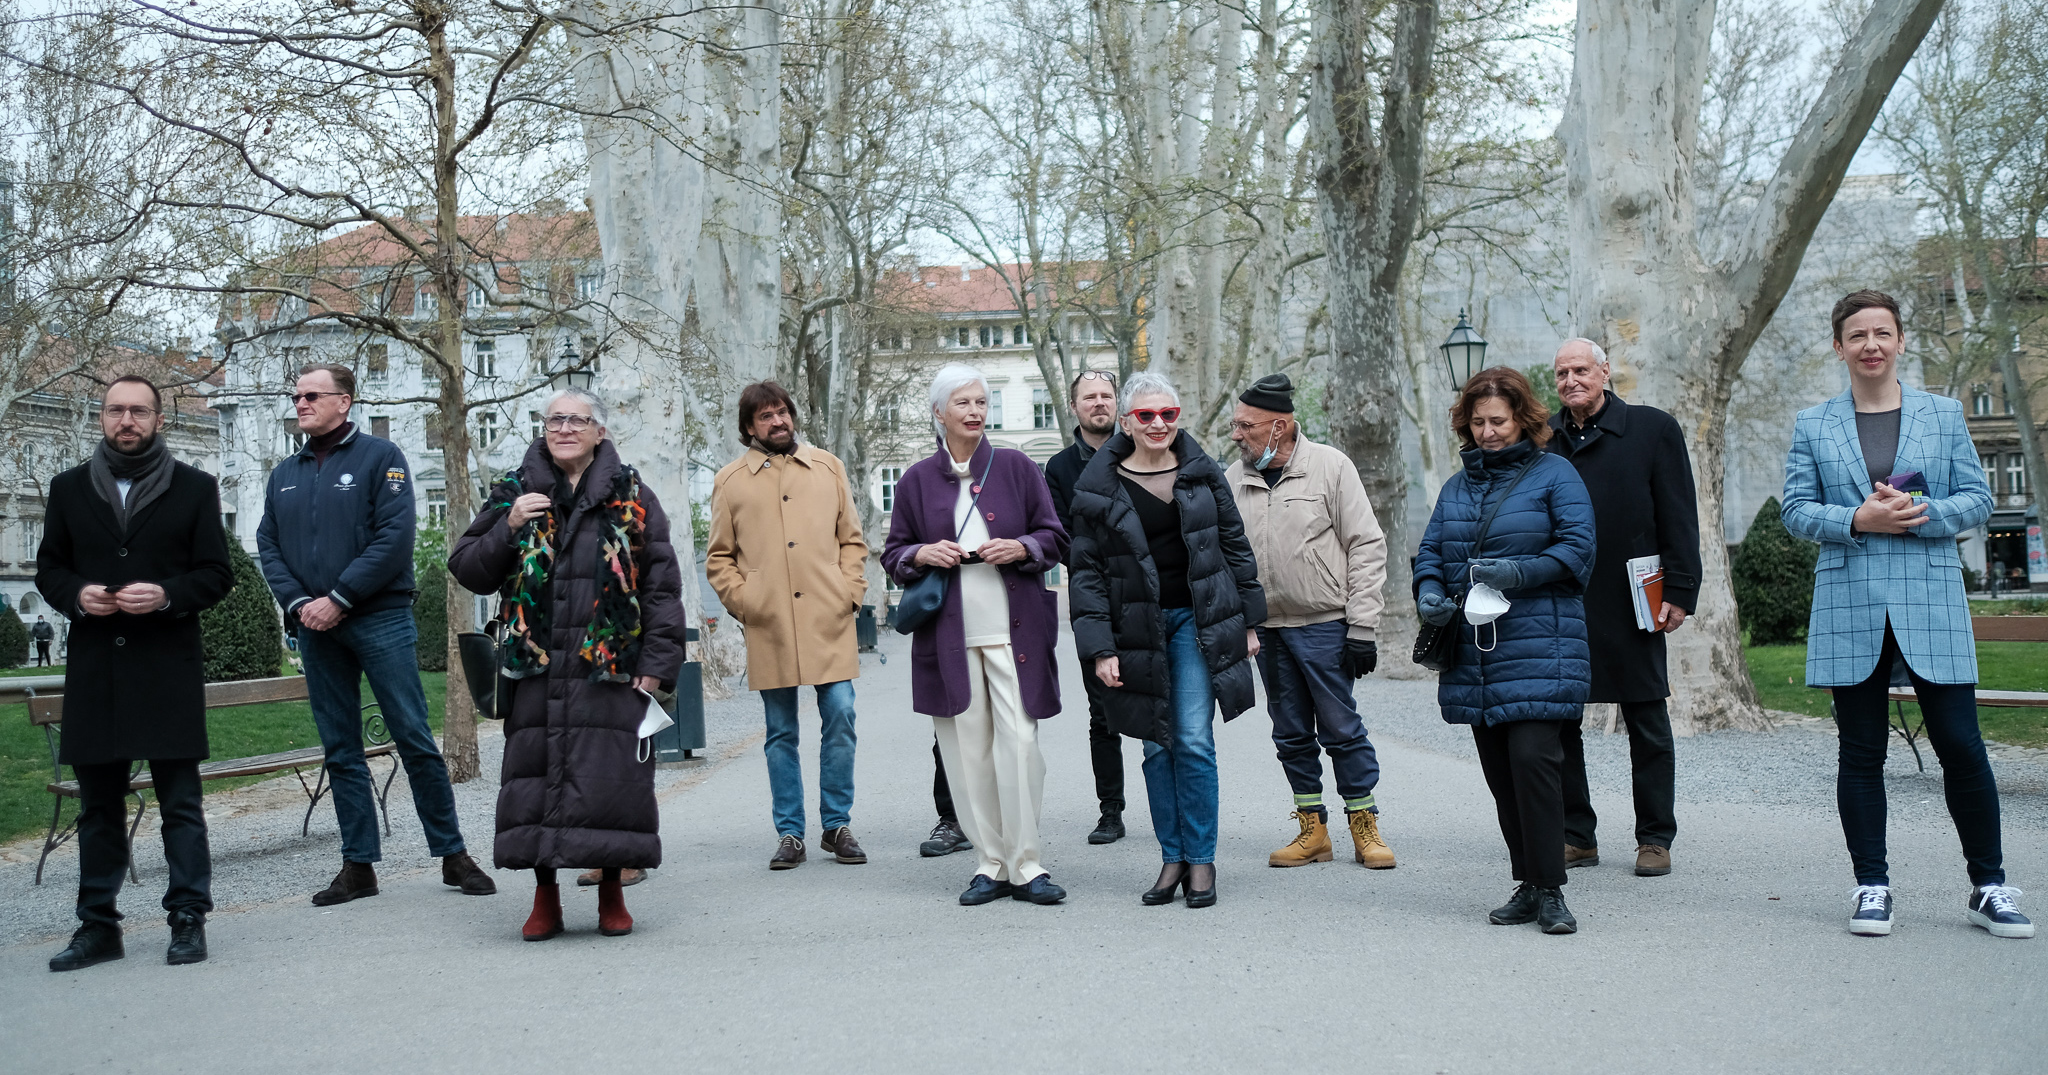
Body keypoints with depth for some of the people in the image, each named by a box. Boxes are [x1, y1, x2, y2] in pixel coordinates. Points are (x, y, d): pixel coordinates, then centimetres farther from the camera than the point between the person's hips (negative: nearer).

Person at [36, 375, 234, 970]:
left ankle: (188, 919, 6)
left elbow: (217, 573, 3)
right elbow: (49, 568, 14)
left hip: (169, 669, -2)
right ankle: (98, 926, 17)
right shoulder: (69, 488, 12)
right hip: (93, 670, 3)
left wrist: (167, 596, -15)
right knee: (98, 803, 8)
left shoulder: (194, 488, 5)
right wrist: (77, 595, -7)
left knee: (180, 799, -1)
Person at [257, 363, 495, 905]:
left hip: (379, 620, -5)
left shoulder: (379, 456, -1)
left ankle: (453, 854, 5)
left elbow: (395, 536, -11)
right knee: (341, 750, 8)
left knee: (415, 738, -4)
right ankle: (358, 865, 15)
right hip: (315, 627, 5)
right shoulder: (284, 474, 15)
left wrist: (339, 598, -14)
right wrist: (297, 602, -6)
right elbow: (267, 545, 11)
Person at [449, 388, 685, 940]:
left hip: (611, 667, -1)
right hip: (535, 668, 2)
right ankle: (545, 897, 15)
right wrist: (507, 528, -9)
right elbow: (467, 570, 8)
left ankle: (611, 893, 15)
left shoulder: (629, 494, 5)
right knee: (535, 773, 1)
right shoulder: (514, 494, 10)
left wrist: (657, 661, -6)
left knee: (610, 775, -1)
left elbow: (662, 582, 2)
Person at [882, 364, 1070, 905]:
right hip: (949, 635, 1)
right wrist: (923, 555, -8)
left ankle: (1026, 864, 3)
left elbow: (1055, 538, 9)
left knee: (1019, 743, -7)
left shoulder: (1017, 468, 6)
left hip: (1013, 630, -1)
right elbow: (893, 555, 13)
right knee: (968, 751, 3)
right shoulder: (917, 480, 8)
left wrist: (1022, 548, -11)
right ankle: (991, 864, 13)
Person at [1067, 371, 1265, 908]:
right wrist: (1099, 647, -7)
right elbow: (1087, 571, -1)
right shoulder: (1098, 486, -2)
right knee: (1158, 745, 6)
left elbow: (1235, 546, 9)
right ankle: (1172, 858, 17)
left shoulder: (1203, 473, 2)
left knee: (1194, 741, -5)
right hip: (1137, 629, 0)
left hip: (1197, 621, 0)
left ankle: (1201, 859, 7)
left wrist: (1248, 621, 7)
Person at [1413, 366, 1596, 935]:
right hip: (1473, 651, 6)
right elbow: (1429, 552, 16)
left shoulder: (1555, 474, 3)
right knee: (1500, 771, 7)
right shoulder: (1457, 486, 19)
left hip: (1539, 648, -5)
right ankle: (1528, 885, 17)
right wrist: (1429, 593, -5)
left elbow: (1577, 549, -6)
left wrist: (1521, 573, -20)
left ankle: (1549, 889, -5)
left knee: (1532, 758, -15)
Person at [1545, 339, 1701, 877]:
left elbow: (1679, 517, -1)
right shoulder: (1543, 439, 8)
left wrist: (1679, 591, -7)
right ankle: (1576, 836, 18)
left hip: (1630, 605, -3)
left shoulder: (1653, 428, 1)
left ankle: (1655, 838, 18)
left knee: (1647, 725, 6)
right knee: (1558, 723, 6)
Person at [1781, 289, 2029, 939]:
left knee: (1961, 746, -1)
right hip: (1849, 610, 0)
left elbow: (1977, 499, 7)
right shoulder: (1813, 426, 9)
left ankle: (1988, 887, 14)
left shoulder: (1943, 414, 10)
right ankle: (1872, 886, 14)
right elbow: (1796, 509, 4)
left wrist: (1921, 514, -12)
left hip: (1932, 605, 0)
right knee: (1861, 755, 5)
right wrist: (1858, 519, -13)